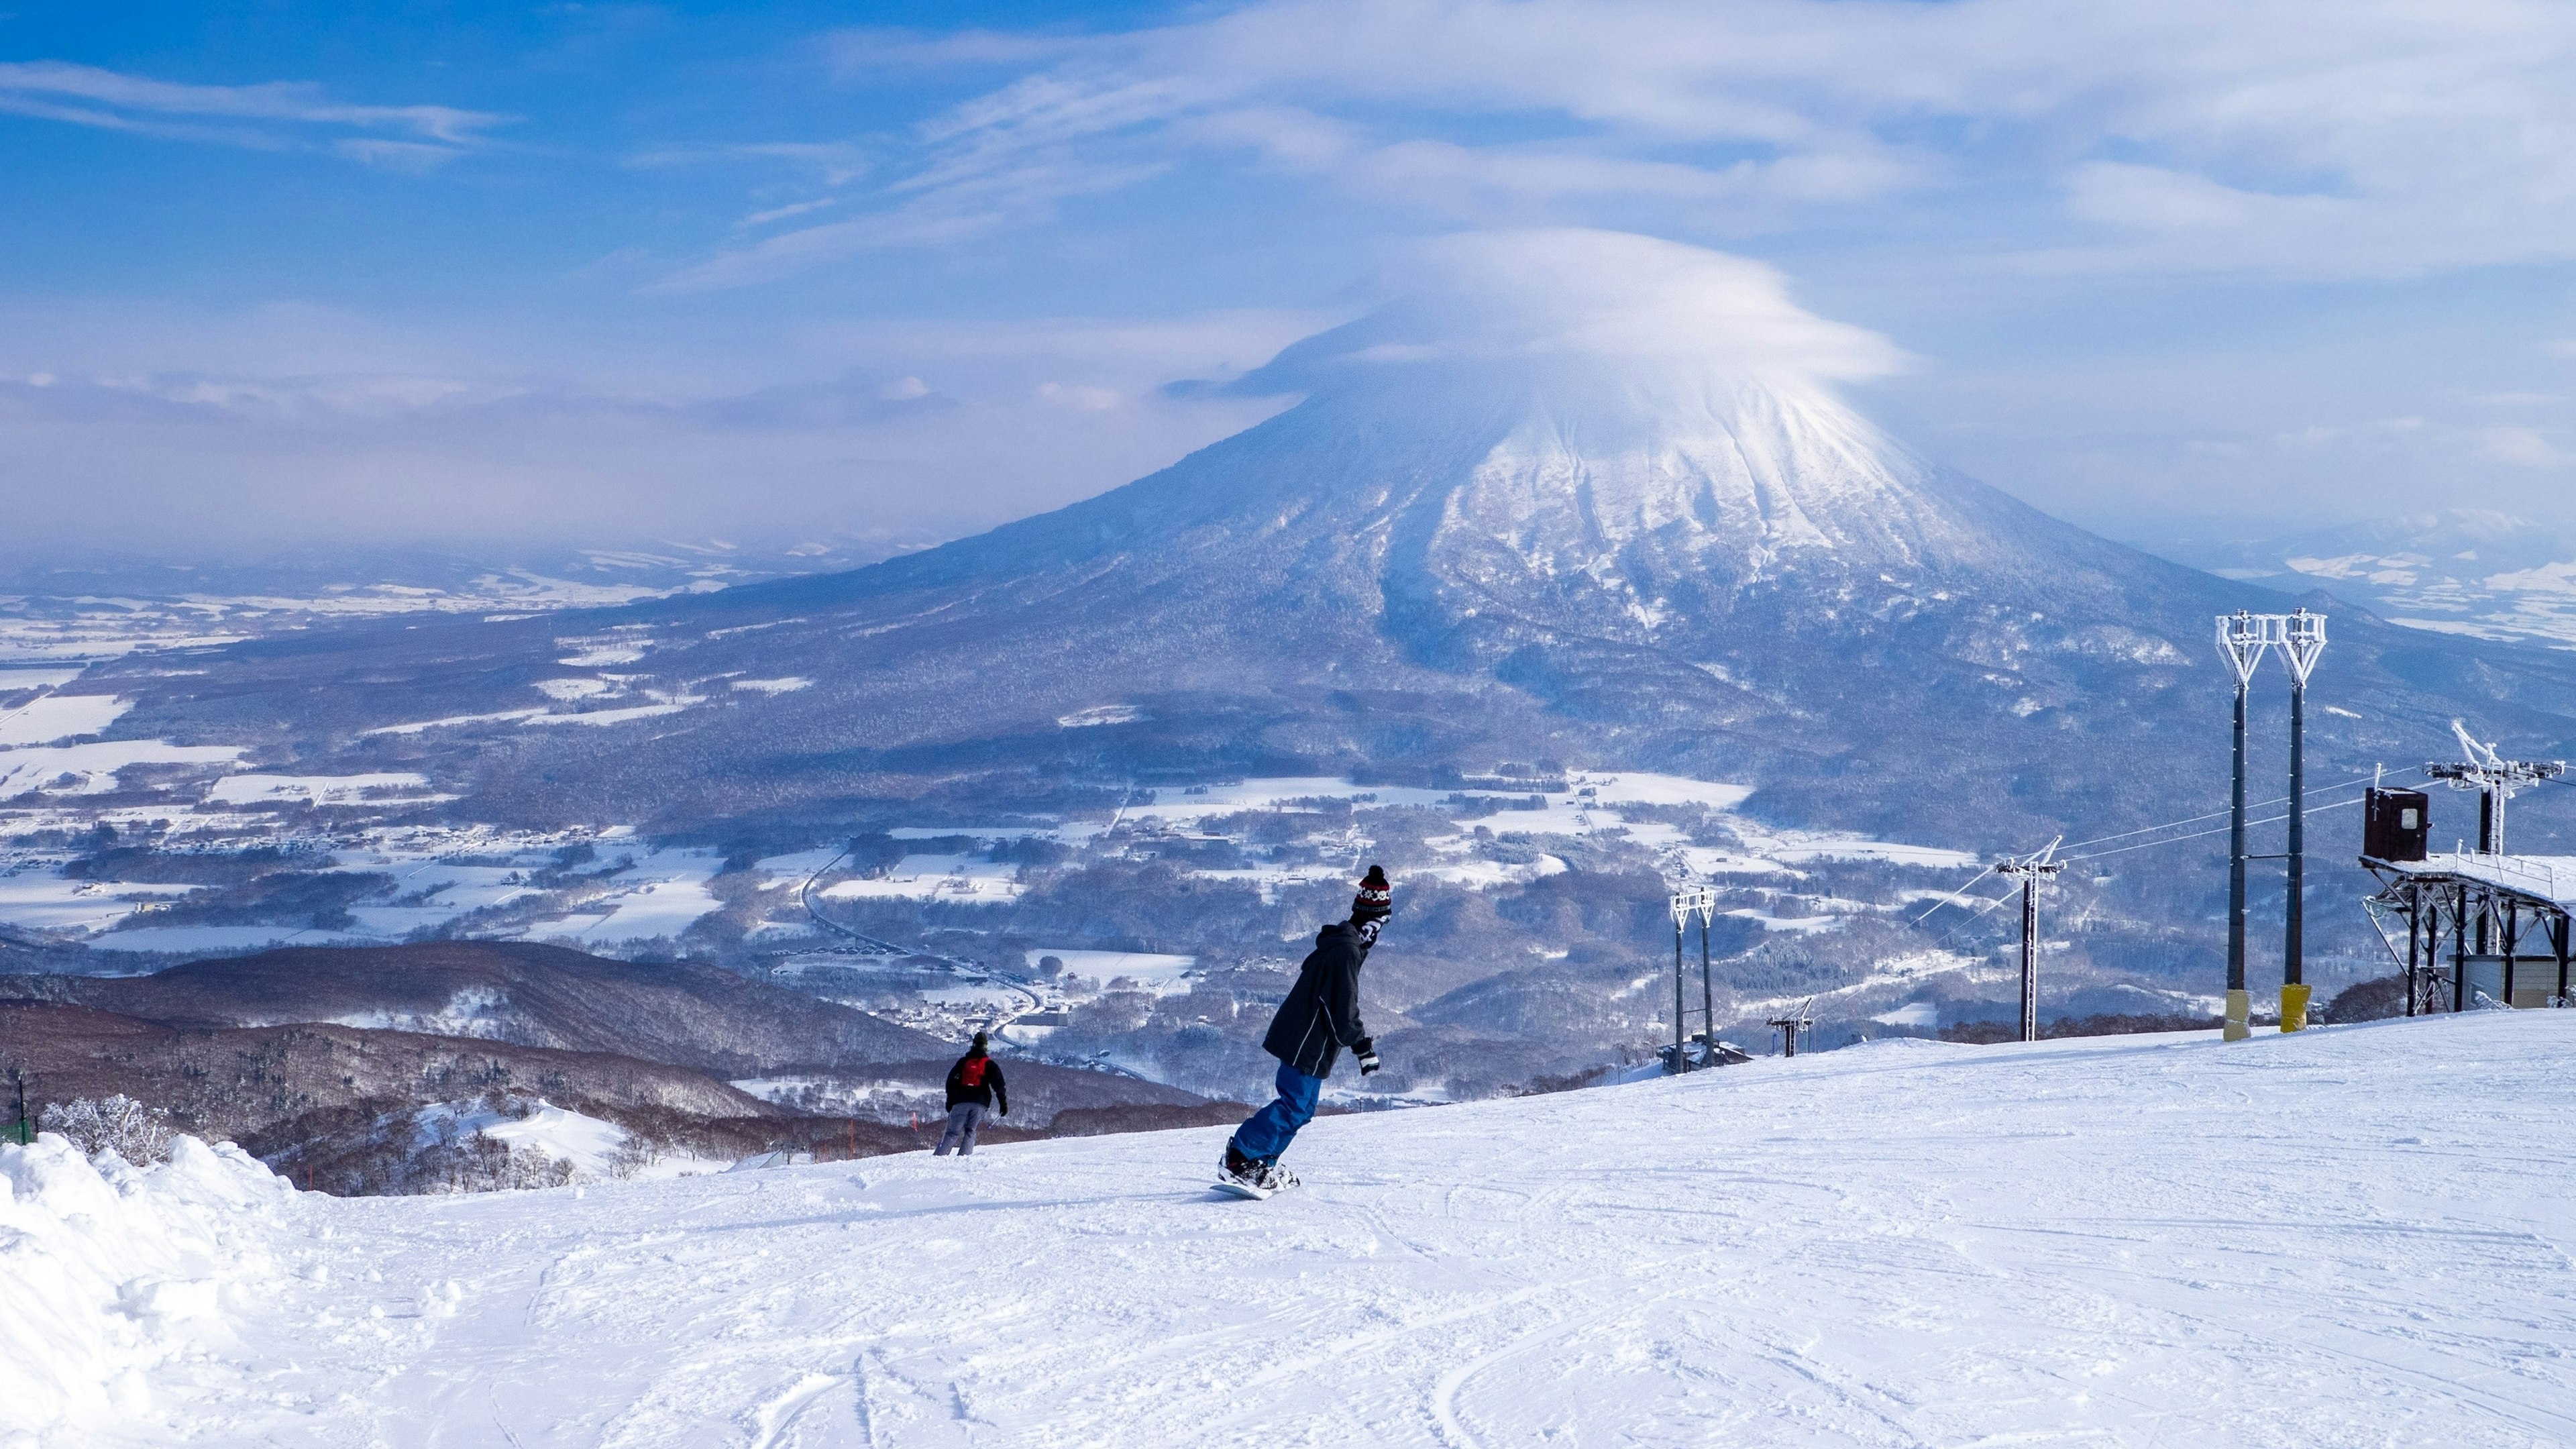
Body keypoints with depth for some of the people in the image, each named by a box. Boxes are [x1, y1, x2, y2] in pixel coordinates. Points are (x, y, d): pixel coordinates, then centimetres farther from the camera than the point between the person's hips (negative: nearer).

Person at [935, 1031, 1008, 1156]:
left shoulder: (963, 1062, 11)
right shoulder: (990, 1065, 9)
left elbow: (951, 1081, 10)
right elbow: (999, 1086, 3)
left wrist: (950, 1101, 15)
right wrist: (1003, 1103, 5)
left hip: (961, 1101, 0)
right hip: (980, 1103, 0)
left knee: (953, 1132, 2)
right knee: (970, 1131, 8)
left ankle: (940, 1155, -12)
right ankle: (963, 1156, -10)